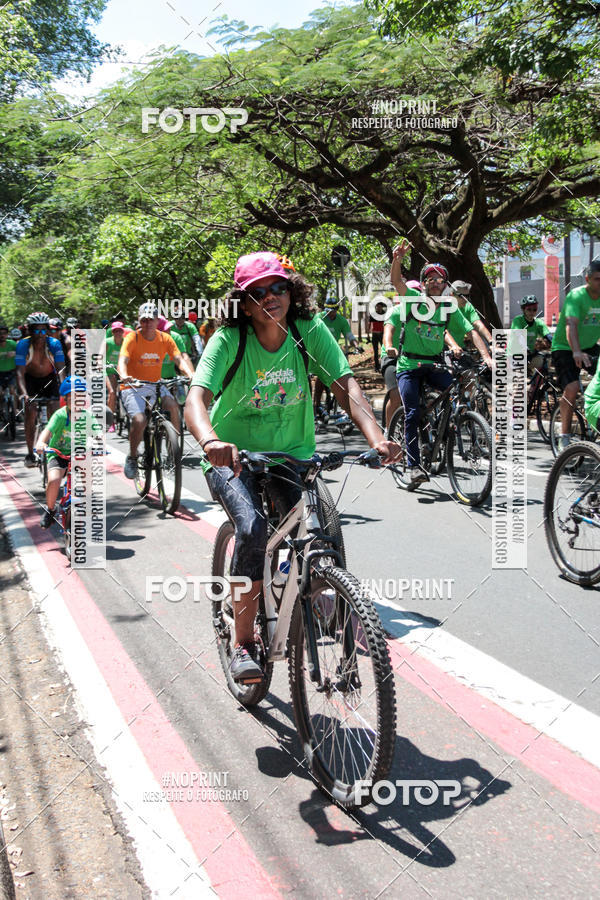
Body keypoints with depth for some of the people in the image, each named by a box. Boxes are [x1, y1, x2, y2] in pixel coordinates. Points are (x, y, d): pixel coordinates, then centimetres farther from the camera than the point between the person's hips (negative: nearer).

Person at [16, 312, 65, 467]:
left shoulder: (54, 344, -23)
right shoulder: (23, 345, -25)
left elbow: (60, 369, -28)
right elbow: (20, 372, -30)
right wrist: (23, 393, -45)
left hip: (50, 379, 0)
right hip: (31, 379, 0)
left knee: (55, 412, -14)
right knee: (30, 413, -13)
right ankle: (30, 453, -4)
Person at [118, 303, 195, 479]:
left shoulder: (165, 339, 2)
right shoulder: (132, 338, -7)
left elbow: (179, 359, -7)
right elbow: (122, 360, -20)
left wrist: (190, 374, -28)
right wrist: (124, 376, -43)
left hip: (155, 385, 3)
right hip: (133, 387, -3)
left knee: (173, 407, -27)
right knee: (139, 420, -26)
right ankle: (132, 458, -1)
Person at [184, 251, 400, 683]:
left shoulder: (310, 331, -10)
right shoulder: (229, 339, -17)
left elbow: (346, 385, -19)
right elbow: (197, 397, -30)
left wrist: (377, 438, -37)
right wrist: (211, 441, -52)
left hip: (292, 454, 2)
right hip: (234, 456, -2)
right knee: (253, 529, -28)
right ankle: (244, 643, -11)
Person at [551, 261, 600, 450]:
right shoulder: (576, 296, -21)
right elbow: (571, 325, -35)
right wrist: (577, 352, -50)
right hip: (565, 348, -6)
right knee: (572, 388, -23)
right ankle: (564, 435, -12)